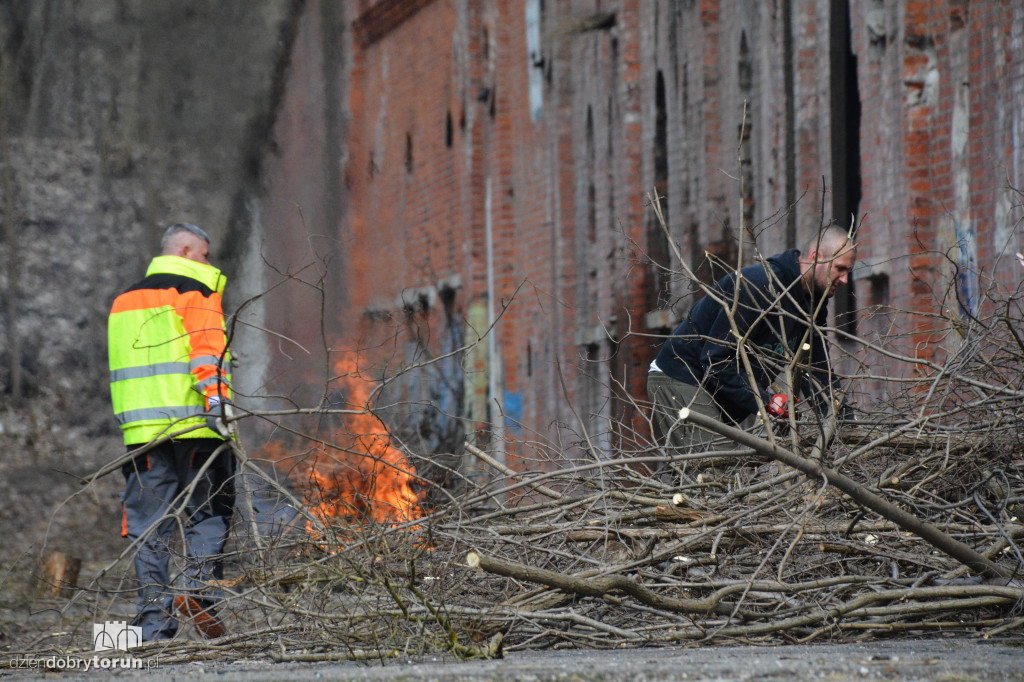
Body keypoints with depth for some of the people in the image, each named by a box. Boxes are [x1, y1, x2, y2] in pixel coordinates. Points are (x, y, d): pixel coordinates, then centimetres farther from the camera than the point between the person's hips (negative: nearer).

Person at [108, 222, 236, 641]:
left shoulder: (124, 301, 22)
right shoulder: (196, 293, 0)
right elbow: (206, 345, -15)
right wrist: (217, 397, -24)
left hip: (141, 427, 5)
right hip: (192, 422, -5)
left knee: (149, 527, 4)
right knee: (208, 512, 3)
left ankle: (153, 626, 0)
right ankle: (199, 589, -17)